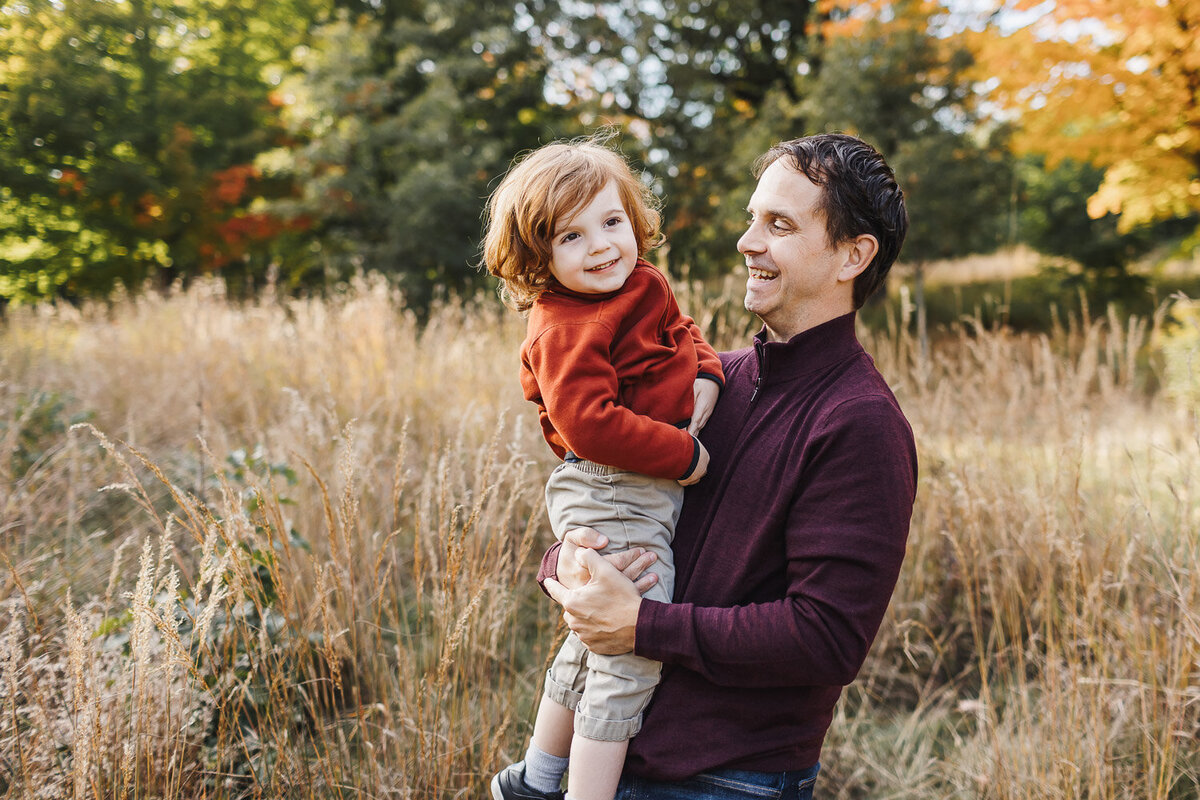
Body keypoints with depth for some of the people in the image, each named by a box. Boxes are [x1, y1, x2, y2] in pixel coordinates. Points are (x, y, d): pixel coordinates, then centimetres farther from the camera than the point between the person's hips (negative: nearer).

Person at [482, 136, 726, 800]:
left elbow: (683, 334, 24)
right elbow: (589, 424, -27)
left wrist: (705, 378, 2)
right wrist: (683, 454, -21)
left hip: (649, 492, 10)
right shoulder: (566, 331, -19)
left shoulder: (645, 287, 9)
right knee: (630, 652, -7)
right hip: (612, 499, -10)